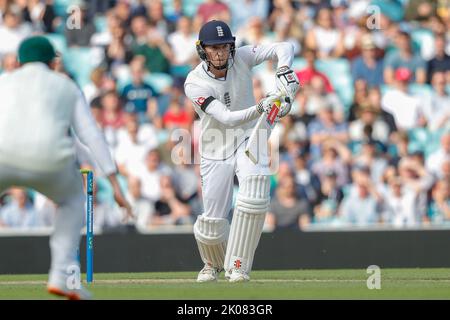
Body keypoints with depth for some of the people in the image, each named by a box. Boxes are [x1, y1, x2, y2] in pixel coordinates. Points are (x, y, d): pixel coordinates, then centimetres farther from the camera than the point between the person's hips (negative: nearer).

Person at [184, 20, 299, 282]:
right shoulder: (195, 84, -20)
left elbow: (285, 47, -17)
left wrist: (284, 72, -38)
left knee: (254, 188, -30)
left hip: (248, 140, 1)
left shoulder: (242, 58, -12)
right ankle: (214, 265, 35)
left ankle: (238, 266, -20)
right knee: (213, 222, -1)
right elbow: (226, 118, -30)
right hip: (216, 152, -1)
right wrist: (260, 109, -46)